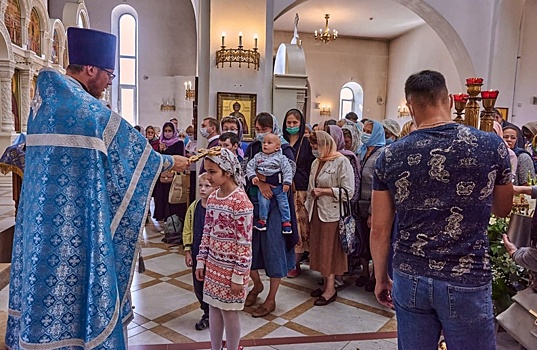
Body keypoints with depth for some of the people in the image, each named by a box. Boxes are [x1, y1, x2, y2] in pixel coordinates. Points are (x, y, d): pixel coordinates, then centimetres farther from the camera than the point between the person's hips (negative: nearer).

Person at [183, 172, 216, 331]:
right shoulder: (194, 207, 0)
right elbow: (187, 230, 7)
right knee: (198, 287, 14)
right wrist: (188, 251, 6)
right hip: (197, 254, 5)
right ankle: (207, 313, 35)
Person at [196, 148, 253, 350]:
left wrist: (238, 276, -17)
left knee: (229, 312, 8)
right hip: (213, 265, 7)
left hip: (231, 268, -7)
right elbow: (207, 233, 10)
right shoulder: (212, 198, 3)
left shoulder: (241, 201, -20)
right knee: (214, 308, 18)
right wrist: (201, 261, 9)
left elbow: (245, 244, -19)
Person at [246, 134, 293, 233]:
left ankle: (286, 222, 18)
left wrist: (287, 183, -15)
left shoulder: (281, 157, -4)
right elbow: (250, 166, 4)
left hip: (278, 186, -1)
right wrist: (252, 176, -11)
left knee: (283, 203, 4)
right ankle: (262, 220, 15)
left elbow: (287, 170, -7)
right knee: (263, 202, -5)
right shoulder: (258, 157, 4)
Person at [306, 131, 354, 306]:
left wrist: (324, 190, -17)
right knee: (319, 249, 11)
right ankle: (326, 283, 24)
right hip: (316, 212, 7)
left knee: (330, 250, 0)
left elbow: (348, 191, -15)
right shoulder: (316, 162, 11)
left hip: (332, 213, -7)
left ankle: (331, 289, 13)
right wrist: (308, 207, 15)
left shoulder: (341, 161, -11)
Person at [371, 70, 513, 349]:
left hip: (410, 279, 1)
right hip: (467, 282, -1)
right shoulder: (492, 145, -6)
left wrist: (381, 279, 13)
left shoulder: (390, 157, -5)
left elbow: (379, 229, -1)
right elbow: (502, 209, 11)